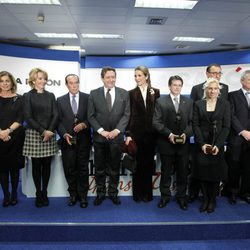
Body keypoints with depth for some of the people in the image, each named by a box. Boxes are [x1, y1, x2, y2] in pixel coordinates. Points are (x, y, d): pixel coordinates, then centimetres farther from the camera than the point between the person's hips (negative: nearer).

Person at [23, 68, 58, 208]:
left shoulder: (51, 96, 11)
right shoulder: (28, 96, 2)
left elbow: (55, 115, 4)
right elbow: (28, 117, -6)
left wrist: (50, 131, -10)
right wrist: (43, 131, -14)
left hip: (50, 135, 3)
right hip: (34, 135, -2)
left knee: (47, 165, 5)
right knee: (36, 165, 3)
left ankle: (44, 193, 16)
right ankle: (38, 194, 15)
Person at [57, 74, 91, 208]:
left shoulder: (87, 98, 3)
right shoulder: (60, 100, 8)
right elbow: (58, 120, 4)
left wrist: (84, 124, -17)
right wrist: (64, 134, -11)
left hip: (83, 139, -1)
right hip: (67, 139, 1)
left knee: (83, 168, 7)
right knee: (69, 168, 7)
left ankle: (83, 195, 19)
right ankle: (73, 194, 23)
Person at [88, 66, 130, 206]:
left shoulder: (124, 93, 4)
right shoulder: (94, 94, 3)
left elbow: (126, 115, 0)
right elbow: (91, 116, 0)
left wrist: (116, 130, -11)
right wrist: (102, 131, -11)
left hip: (117, 136, 0)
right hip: (99, 137, 0)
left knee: (115, 168, 10)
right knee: (99, 168, 9)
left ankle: (113, 193, 24)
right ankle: (100, 193, 23)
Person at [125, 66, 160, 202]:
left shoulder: (155, 92, 6)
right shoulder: (132, 93, 3)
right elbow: (129, 115, -1)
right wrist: (128, 134, -6)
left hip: (151, 133, 1)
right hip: (136, 132, -1)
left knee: (148, 163, 8)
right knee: (137, 163, 5)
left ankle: (147, 193, 21)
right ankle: (137, 193, 18)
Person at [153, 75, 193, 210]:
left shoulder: (189, 102, 7)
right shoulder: (161, 101, 1)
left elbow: (192, 122, 3)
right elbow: (156, 122, -6)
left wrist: (186, 133, -14)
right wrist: (169, 134, -16)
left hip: (183, 143, 2)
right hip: (166, 143, -1)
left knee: (182, 172, 10)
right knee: (166, 171, 11)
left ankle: (181, 196, 26)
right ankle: (165, 196, 27)